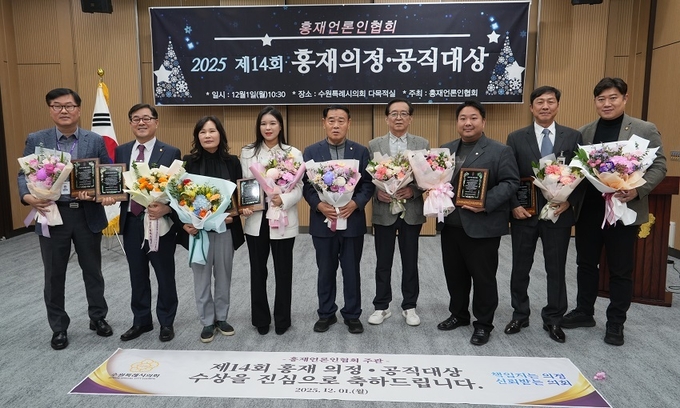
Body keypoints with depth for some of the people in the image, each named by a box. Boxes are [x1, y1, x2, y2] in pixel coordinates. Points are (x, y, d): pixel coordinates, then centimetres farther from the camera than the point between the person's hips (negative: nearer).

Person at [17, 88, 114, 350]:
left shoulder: (95, 141, 2)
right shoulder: (36, 140, 2)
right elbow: (24, 175, 1)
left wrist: (109, 196, -18)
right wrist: (28, 197, -19)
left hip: (87, 215, 0)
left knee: (92, 271, 13)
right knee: (54, 275, 10)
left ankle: (98, 318, 31)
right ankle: (59, 327, 27)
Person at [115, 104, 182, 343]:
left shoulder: (171, 153, -6)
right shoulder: (121, 151, 8)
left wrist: (166, 209, -26)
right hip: (131, 222, 4)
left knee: (165, 276, 10)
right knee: (137, 276, 16)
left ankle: (166, 322, 27)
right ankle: (141, 321, 33)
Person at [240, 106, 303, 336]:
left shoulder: (293, 153, -1)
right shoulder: (247, 153, 6)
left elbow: (299, 188, -5)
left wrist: (283, 200, -24)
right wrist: (243, 206, -12)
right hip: (256, 220, 2)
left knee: (283, 271, 9)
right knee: (258, 271, 11)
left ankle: (282, 319, 25)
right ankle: (261, 319, 27)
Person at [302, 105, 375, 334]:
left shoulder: (361, 151, 2)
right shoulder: (311, 152, 2)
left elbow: (368, 184, -1)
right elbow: (306, 185, -1)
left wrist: (355, 203, -18)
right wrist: (319, 205, -18)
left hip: (353, 221, 0)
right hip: (323, 221, 0)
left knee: (352, 271, 9)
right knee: (326, 271, 12)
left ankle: (352, 315, 24)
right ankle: (326, 313, 28)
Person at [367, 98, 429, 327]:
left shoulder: (423, 145, 4)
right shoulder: (374, 145, 3)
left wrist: (413, 190, -16)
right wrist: (377, 192, -17)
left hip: (412, 211, 0)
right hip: (383, 212, 0)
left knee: (410, 263, 10)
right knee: (383, 263, 9)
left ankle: (409, 307, 25)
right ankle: (381, 307, 22)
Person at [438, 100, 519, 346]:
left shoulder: (500, 151, -4)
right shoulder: (446, 150, 13)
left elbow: (510, 182, -10)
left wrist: (487, 203, -22)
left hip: (482, 227, -5)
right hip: (450, 224, 6)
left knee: (483, 277, 5)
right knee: (454, 274, 16)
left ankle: (483, 324, 20)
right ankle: (458, 314, 34)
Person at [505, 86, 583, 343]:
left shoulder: (573, 137, 3)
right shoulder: (516, 138, 1)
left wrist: (569, 200, -11)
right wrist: (514, 205, -11)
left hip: (559, 213, 1)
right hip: (524, 213, 0)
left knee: (556, 269, 10)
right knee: (520, 268, 10)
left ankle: (553, 319, 26)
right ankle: (520, 315, 27)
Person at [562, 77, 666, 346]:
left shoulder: (645, 130, -2)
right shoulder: (583, 132, 7)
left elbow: (658, 167, -4)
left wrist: (637, 190, -21)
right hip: (587, 210, 3)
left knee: (620, 270, 8)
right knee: (586, 263, 14)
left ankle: (616, 323, 23)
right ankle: (584, 312, 31)